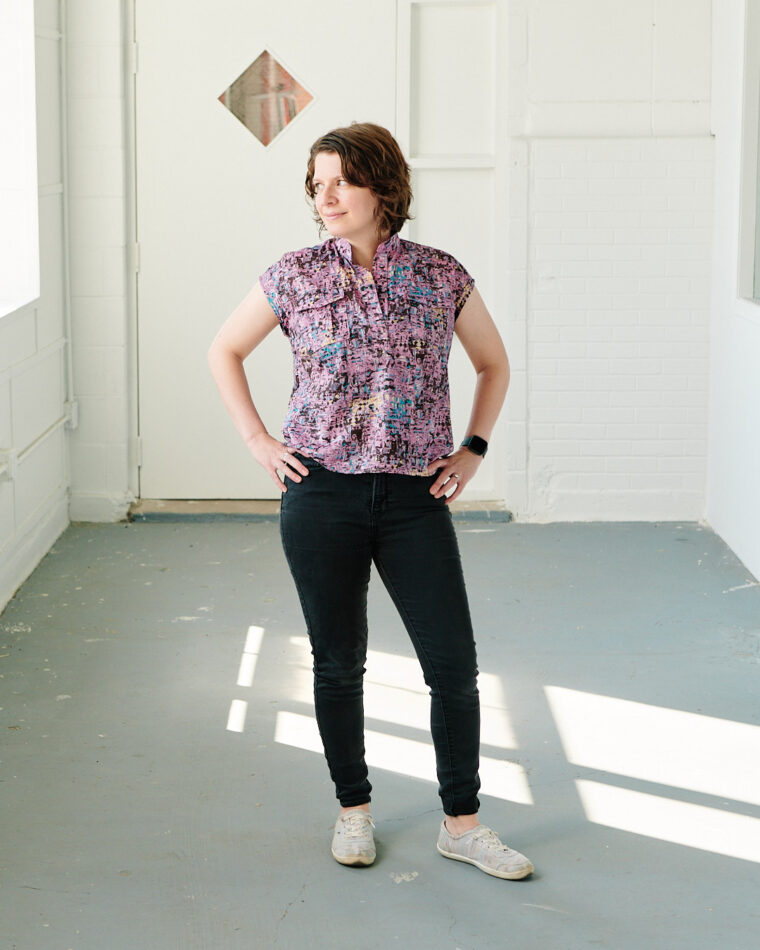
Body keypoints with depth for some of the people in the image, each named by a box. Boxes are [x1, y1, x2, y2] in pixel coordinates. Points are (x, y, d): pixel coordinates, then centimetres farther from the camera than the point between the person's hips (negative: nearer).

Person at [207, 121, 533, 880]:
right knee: (338, 662, 8)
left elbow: (494, 364, 17)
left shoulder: (441, 277, 2)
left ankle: (461, 823, 15)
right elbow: (224, 351, 14)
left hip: (416, 497, 0)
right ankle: (353, 809, 27)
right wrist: (257, 440, 6)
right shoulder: (294, 277, 1)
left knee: (454, 665, -1)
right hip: (322, 492, 0)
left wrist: (474, 447, 7)